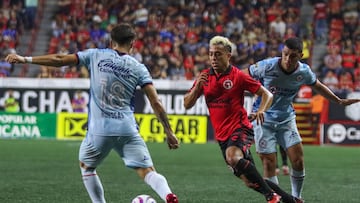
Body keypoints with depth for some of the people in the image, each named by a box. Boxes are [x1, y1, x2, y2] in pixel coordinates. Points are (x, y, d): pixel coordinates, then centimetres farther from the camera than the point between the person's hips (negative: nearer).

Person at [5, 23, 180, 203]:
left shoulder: (96, 56, 4)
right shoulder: (138, 68, 4)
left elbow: (59, 60, 3)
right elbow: (155, 102, -2)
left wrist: (26, 59, 11)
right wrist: (169, 132, 3)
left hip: (99, 129, 0)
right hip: (128, 130, 0)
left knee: (86, 166, 27)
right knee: (147, 172, -3)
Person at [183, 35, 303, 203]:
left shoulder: (238, 76, -7)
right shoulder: (204, 77, 6)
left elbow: (267, 95, -4)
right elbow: (187, 104, 4)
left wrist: (261, 110, -24)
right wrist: (197, 87, -14)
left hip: (240, 128, -6)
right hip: (222, 136, 6)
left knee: (233, 157, -37)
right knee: (249, 181, 6)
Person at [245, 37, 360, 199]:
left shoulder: (304, 72, -10)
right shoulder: (267, 66, -21)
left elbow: (318, 86, 13)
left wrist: (339, 101, 19)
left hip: (286, 119, 3)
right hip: (263, 119, -3)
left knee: (298, 160, -4)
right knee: (269, 164, -8)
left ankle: (296, 197, 16)